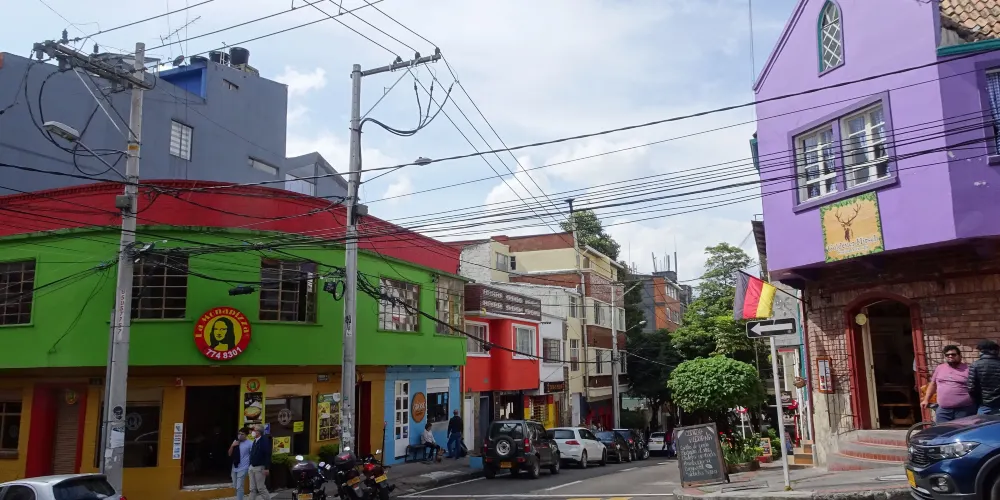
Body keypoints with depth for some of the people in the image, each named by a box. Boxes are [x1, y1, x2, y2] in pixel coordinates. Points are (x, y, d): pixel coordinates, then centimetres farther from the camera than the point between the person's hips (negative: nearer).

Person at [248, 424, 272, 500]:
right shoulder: (255, 441, 12)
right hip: (252, 467, 8)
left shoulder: (264, 441, -13)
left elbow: (268, 455, -17)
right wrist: (250, 465, 12)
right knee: (253, 489, 8)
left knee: (261, 488, -3)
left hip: (260, 468, -8)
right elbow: (252, 454, 16)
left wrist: (267, 468, -21)